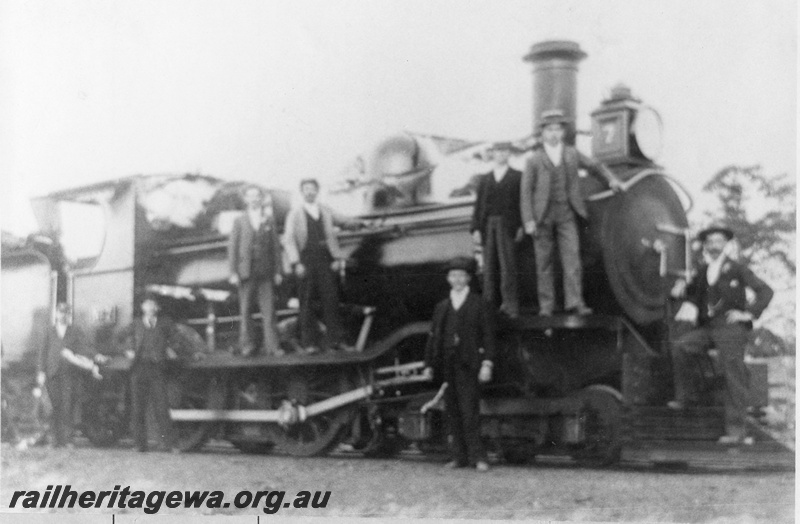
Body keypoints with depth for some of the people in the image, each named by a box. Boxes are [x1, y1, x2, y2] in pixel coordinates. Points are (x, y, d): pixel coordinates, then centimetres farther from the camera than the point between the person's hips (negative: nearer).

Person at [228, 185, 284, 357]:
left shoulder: (269, 220, 10)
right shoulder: (239, 221, 5)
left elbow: (276, 246, 10)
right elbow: (232, 247, 3)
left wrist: (277, 271, 5)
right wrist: (233, 273, -4)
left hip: (265, 272, 1)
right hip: (246, 271, -1)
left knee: (268, 310, -3)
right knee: (245, 310, 2)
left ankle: (272, 345, -3)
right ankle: (245, 344, 8)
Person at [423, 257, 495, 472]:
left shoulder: (477, 304, 6)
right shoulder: (441, 307, 17)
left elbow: (487, 335, 1)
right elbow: (433, 337, 17)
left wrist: (487, 363, -9)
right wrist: (429, 364, 9)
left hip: (468, 366, -4)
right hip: (447, 366, 4)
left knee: (469, 412, -10)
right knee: (453, 412, 3)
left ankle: (477, 456, -7)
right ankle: (460, 456, 8)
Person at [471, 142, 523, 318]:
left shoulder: (517, 177, 10)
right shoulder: (484, 179, 17)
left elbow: (521, 202, 3)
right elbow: (479, 205, 12)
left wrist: (521, 226, -7)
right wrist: (475, 228, 1)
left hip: (507, 225, -3)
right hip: (488, 225, 3)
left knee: (507, 265, -11)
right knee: (489, 267, 3)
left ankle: (510, 303, -11)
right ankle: (488, 302, 5)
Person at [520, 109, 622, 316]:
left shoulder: (572, 154, 11)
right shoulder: (534, 161, 2)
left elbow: (594, 166, 26)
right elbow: (526, 191, -1)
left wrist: (611, 178, 11)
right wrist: (528, 220, -9)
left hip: (566, 215, 2)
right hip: (543, 216, -2)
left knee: (572, 258, -9)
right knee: (544, 262, 0)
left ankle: (575, 302, -10)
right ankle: (546, 305, 5)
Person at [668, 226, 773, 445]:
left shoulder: (738, 270, -2)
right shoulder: (703, 270, 13)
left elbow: (765, 291, -3)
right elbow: (695, 290, 31)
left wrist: (748, 313, -11)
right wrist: (682, 289, 8)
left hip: (731, 329, -5)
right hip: (707, 328, 5)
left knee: (734, 379, -7)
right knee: (680, 346, -20)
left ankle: (736, 430, -3)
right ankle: (683, 397, -7)